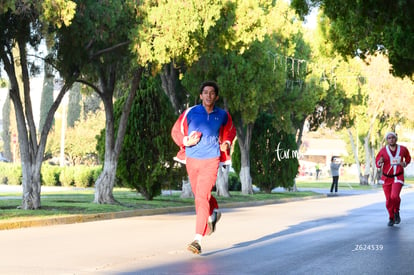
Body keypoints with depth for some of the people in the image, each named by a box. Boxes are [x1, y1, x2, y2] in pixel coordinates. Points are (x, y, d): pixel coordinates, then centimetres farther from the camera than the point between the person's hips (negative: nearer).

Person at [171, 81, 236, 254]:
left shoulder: (223, 115, 2)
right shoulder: (190, 113, -2)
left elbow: (230, 131, 21)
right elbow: (176, 131, 5)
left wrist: (227, 143, 2)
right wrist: (186, 141, -14)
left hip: (211, 161, -2)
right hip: (192, 160, 3)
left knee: (202, 197, -15)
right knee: (199, 195, 19)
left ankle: (198, 240, -17)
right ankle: (214, 212, 53)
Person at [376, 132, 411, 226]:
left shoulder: (403, 149, -5)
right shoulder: (383, 150, -8)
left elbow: (408, 158, 16)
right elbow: (377, 164, 0)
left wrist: (405, 163, -5)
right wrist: (380, 162, -23)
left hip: (398, 177, -1)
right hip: (386, 178, 1)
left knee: (394, 196, -21)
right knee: (388, 199, 2)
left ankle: (396, 212, 8)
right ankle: (391, 218, 25)